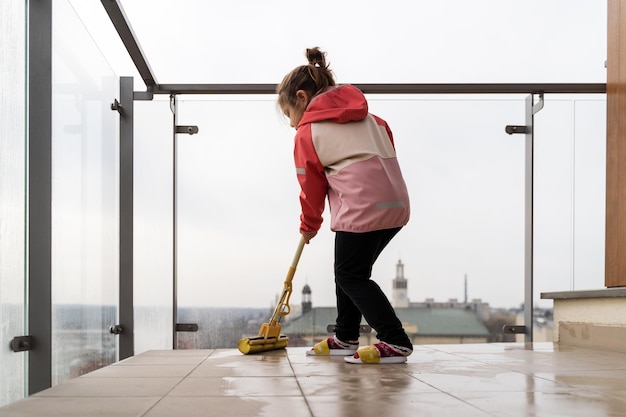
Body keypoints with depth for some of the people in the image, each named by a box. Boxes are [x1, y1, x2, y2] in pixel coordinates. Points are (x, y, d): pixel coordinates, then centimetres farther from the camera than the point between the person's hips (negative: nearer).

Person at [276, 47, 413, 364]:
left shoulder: (307, 132, 1)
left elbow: (311, 185, 8)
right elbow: (387, 139, 22)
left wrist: (309, 225, 23)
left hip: (361, 208, -9)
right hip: (396, 201, 9)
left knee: (351, 276, -1)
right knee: (350, 270, 18)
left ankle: (395, 341, -8)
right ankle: (346, 337, 25)